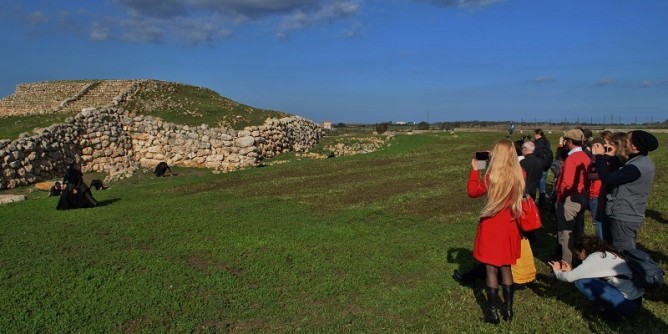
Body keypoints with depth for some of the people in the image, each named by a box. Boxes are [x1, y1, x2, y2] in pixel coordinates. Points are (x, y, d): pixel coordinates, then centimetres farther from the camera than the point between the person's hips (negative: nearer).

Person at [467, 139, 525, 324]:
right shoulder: (518, 176, -3)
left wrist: (474, 170, 5)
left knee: (491, 270, 5)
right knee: (506, 269, 15)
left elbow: (472, 191, -5)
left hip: (491, 227, -5)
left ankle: (492, 312, 12)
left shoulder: (492, 177, -17)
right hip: (509, 226, 5)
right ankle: (508, 310, 22)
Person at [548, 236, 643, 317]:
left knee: (581, 282, -12)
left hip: (629, 303, -8)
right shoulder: (606, 253, 10)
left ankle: (609, 309, 2)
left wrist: (557, 271, 6)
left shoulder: (595, 258, -14)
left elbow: (570, 278, -13)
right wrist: (571, 272, 19)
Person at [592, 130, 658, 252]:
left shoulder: (636, 167, -27)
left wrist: (599, 156, -16)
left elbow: (607, 179, -26)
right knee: (629, 253, 21)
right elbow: (619, 173, 10)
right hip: (631, 215, 10)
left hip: (624, 217, -10)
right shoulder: (644, 162, 6)